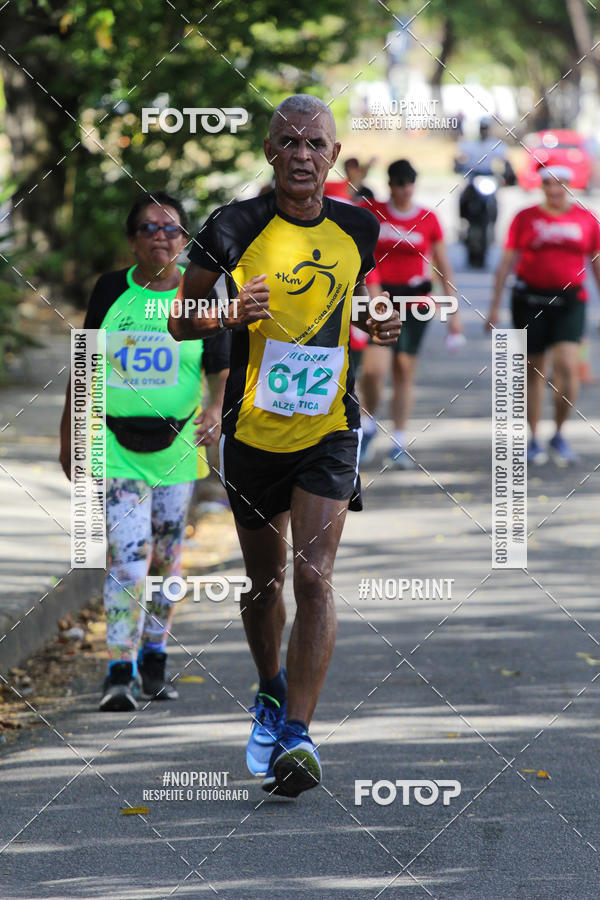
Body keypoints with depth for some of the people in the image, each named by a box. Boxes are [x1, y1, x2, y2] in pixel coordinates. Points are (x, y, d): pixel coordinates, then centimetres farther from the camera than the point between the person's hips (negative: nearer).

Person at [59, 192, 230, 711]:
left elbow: (224, 370, -4)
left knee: (166, 557, 12)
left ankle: (154, 660, 29)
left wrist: (217, 409, -26)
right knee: (128, 556, -13)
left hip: (177, 444, 2)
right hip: (117, 447, -1)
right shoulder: (111, 291, 1)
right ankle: (119, 674, -13)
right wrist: (69, 436, 12)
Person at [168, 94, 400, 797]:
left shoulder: (359, 230, 0)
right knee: (264, 579, 14)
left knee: (313, 575, -15)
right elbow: (180, 321, -1)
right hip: (253, 430, 0)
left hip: (330, 429, 0)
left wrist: (379, 325, -2)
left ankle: (296, 735, -17)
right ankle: (271, 696, 40)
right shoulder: (235, 228, -8)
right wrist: (230, 315, -22)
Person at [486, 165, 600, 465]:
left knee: (567, 365, -15)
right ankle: (534, 439, 17)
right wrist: (495, 305, 1)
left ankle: (559, 434, 1)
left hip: (570, 301, 0)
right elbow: (507, 263, 4)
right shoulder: (525, 218, 3)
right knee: (533, 371, 5)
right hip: (530, 300, 0)